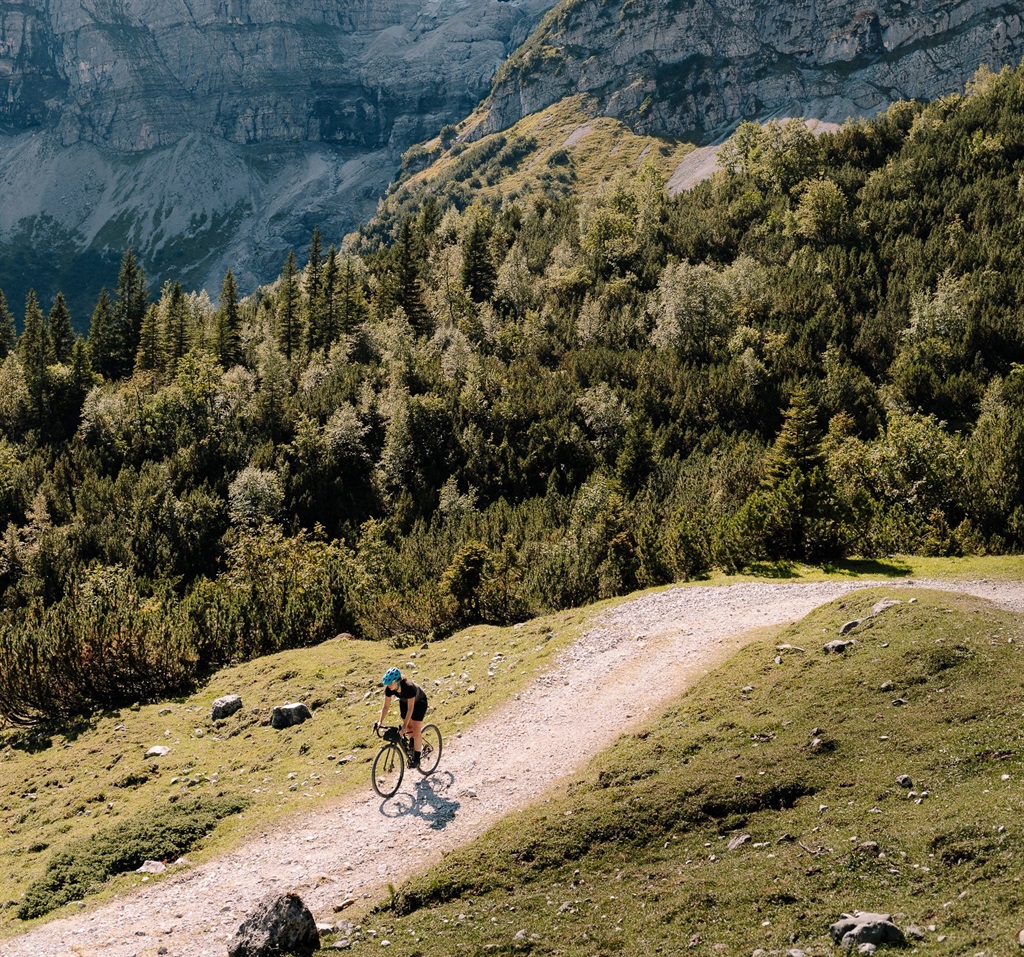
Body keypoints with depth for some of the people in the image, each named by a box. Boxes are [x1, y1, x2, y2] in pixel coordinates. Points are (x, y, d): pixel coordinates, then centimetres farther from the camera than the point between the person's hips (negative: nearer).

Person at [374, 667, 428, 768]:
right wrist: (380, 722, -28)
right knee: (408, 729, 6)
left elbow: (410, 708, -37)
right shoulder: (389, 689, -27)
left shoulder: (408, 687, -42)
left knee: (416, 731, -10)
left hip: (419, 702, -5)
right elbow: (386, 706, -19)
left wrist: (405, 725, -40)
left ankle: (416, 759, -3)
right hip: (404, 702, 5)